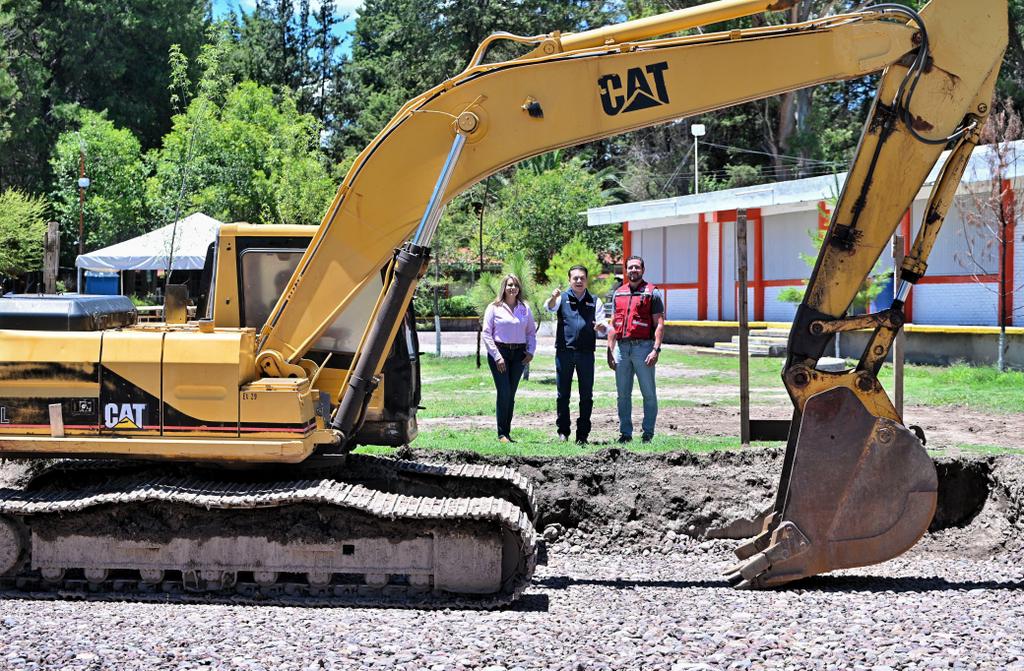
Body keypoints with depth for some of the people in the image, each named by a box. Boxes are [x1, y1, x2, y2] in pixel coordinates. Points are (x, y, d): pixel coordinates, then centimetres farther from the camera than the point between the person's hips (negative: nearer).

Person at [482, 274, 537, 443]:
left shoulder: (525, 308, 10)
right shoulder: (494, 308, -1)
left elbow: (531, 331, 17)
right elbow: (486, 334, -3)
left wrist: (531, 351, 2)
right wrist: (497, 357, -10)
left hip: (519, 354, 4)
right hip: (499, 352, -4)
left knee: (511, 394, 6)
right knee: (504, 392, -10)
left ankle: (507, 433, 12)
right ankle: (501, 434, -6)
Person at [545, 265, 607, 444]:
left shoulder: (595, 301, 13)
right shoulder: (562, 298, 8)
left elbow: (604, 327, 8)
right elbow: (549, 308, -15)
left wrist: (601, 326, -17)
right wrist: (553, 298, -38)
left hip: (586, 352, 1)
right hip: (564, 351, -1)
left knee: (586, 395, 2)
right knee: (563, 394, 3)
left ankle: (583, 434, 8)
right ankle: (563, 431, 11)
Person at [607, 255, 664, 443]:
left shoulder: (652, 292, 1)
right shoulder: (618, 293, 16)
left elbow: (659, 324, -5)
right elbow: (613, 325, 17)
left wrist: (656, 350, -15)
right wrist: (610, 351, 9)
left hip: (643, 346, -5)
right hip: (622, 347, 5)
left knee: (649, 393, 0)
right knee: (623, 394, 7)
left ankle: (648, 432, 5)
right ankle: (625, 432, 13)